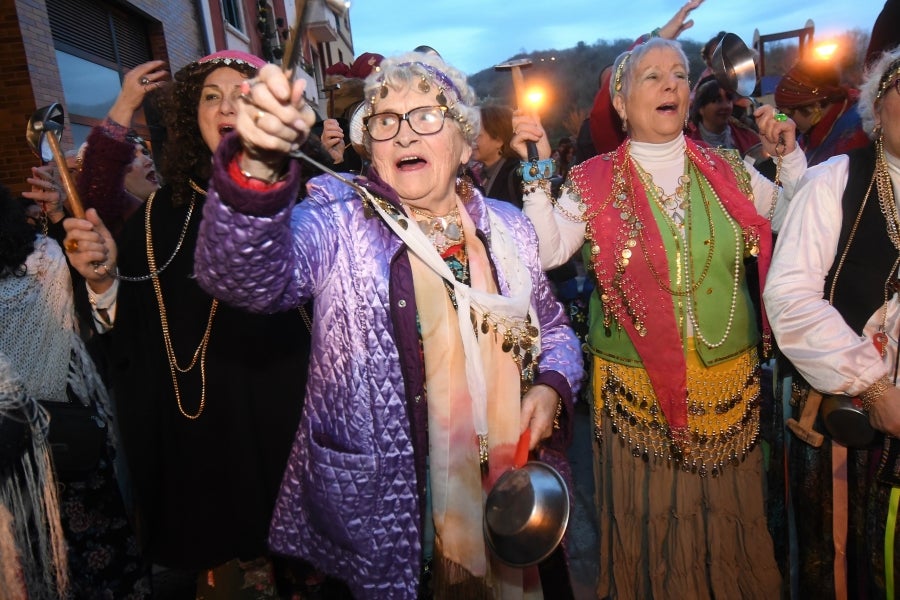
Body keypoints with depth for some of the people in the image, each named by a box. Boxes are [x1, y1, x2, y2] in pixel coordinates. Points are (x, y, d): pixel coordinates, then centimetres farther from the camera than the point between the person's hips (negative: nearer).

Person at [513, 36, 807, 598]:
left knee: (729, 517, 17)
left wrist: (790, 153, 3)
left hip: (731, 381, 3)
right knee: (650, 515, 11)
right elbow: (547, 252, -11)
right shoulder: (594, 182, -2)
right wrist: (538, 173, -17)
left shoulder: (726, 170, 6)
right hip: (638, 388, -3)